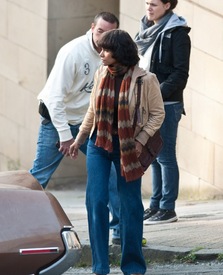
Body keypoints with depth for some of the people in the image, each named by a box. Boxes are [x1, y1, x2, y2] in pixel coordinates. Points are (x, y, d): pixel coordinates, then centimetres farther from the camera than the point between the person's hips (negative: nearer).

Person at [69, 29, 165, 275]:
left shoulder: (145, 80, -11)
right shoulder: (100, 75, 2)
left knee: (130, 205, 4)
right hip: (99, 144, 3)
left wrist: (140, 141, -13)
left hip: (128, 147, -3)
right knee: (96, 202, -3)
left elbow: (157, 114, -5)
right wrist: (79, 139, 14)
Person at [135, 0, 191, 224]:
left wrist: (159, 93, -20)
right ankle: (155, 205, 14)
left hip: (166, 104, -7)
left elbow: (180, 73, -13)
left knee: (164, 156, -5)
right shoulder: (146, 30, 15)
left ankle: (168, 208, -2)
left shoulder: (176, 33, -8)